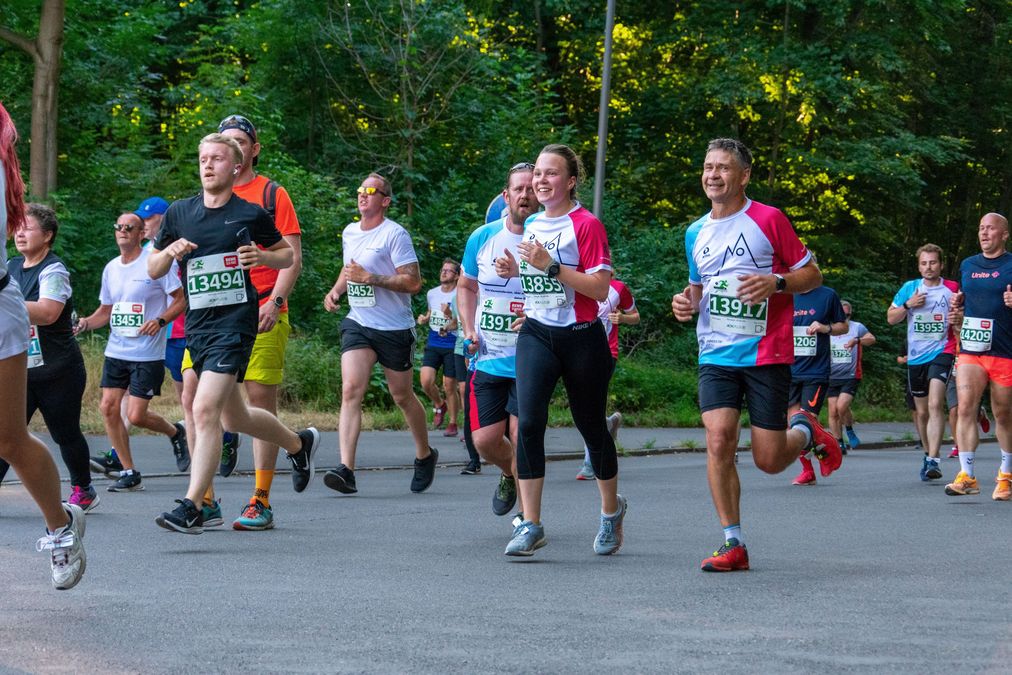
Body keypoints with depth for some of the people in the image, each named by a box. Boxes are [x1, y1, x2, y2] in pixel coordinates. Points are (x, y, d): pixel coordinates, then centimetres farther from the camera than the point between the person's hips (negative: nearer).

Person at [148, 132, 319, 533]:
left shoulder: (251, 214, -1)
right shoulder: (179, 213, 9)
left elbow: (288, 255, 12)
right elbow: (153, 271, 14)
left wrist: (262, 256, -9)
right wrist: (170, 251, -7)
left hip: (236, 320, -6)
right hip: (196, 323, 6)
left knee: (205, 410, -19)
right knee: (233, 417, 17)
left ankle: (193, 507, -17)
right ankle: (299, 443, 44)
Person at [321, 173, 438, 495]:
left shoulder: (394, 234, -11)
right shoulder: (349, 233, 11)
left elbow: (413, 282, -16)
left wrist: (369, 278, -21)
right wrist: (336, 290, 10)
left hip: (395, 329, -5)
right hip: (358, 324, 5)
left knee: (402, 397, 9)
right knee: (351, 390, -15)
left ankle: (425, 455, 35)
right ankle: (346, 469, -25)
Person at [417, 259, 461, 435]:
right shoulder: (431, 294, 10)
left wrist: (450, 316, -27)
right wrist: (424, 319, 6)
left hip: (452, 346, -4)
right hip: (433, 344, 4)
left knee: (449, 387, 0)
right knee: (426, 381, -11)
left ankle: (453, 423, 16)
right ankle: (439, 405, 18)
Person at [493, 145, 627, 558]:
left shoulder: (586, 225, -9)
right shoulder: (531, 225, 11)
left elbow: (600, 289, -16)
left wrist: (550, 265, -22)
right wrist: (515, 271, 3)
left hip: (581, 338, -4)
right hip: (536, 334, 4)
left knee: (591, 427, 9)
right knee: (527, 422, -15)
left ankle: (611, 510, 35)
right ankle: (530, 526, -14)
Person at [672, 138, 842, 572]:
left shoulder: (769, 220, -4)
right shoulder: (696, 233, 12)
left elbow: (812, 275, 0)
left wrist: (776, 282, -19)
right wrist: (688, 302, 4)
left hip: (767, 354, -4)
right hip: (716, 356, 4)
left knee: (769, 461, -3)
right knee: (718, 441, -15)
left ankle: (805, 432, 33)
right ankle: (733, 544, -6)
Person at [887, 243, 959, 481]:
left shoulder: (952, 289, -1)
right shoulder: (909, 288, 7)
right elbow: (891, 319, 10)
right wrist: (908, 305, -7)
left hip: (942, 352, -4)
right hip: (916, 357, 4)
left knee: (935, 405, -21)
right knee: (922, 412, 13)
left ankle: (933, 460, -27)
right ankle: (927, 453, 32)